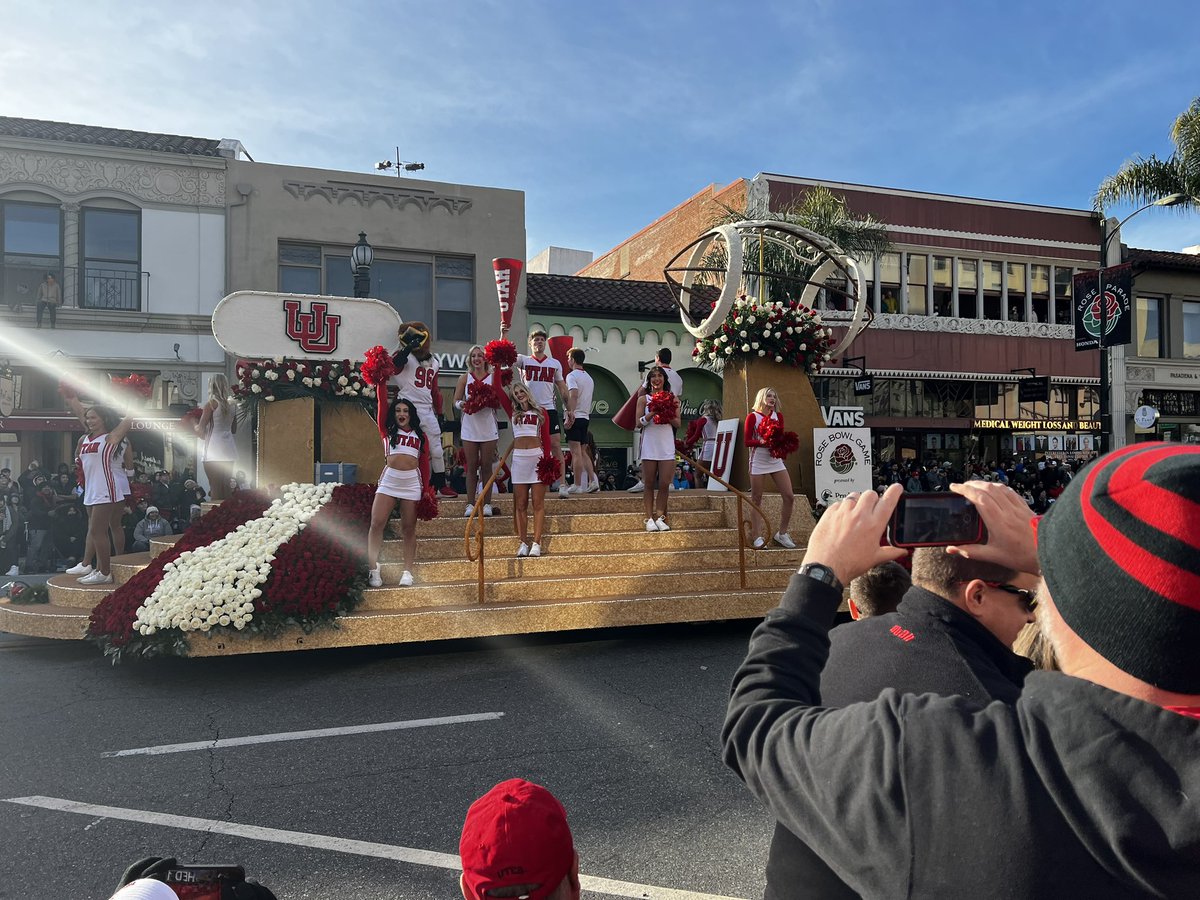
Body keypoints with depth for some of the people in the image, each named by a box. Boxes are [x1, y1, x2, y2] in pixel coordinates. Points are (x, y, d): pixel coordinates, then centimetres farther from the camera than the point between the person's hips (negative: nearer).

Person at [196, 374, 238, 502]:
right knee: (226, 487, 10)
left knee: (215, 488, -5)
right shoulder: (232, 404, 9)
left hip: (214, 452, -6)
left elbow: (200, 430, -8)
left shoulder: (211, 404, -8)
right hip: (229, 449, 6)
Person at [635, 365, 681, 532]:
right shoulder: (643, 399, 5)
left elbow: (678, 423, 7)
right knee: (649, 484, 2)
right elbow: (639, 422, -1)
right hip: (649, 445, -1)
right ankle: (649, 518, 6)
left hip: (667, 445, 1)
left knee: (664, 484, -2)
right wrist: (652, 413, -15)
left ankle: (659, 517, 7)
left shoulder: (672, 398, 9)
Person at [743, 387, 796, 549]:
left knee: (788, 496, -2)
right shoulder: (752, 417, -2)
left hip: (776, 460, 4)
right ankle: (758, 538, 6)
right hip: (758, 461, -4)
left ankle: (781, 534, 12)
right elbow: (747, 441, -5)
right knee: (756, 499, 0)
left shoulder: (778, 415, 10)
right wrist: (762, 442, -20)